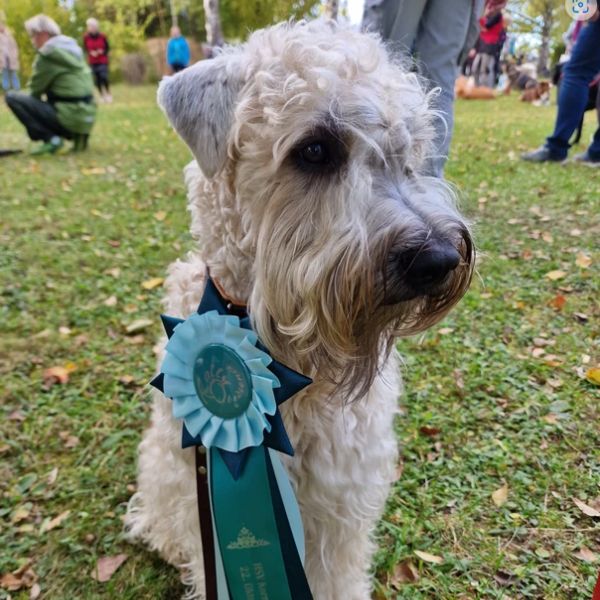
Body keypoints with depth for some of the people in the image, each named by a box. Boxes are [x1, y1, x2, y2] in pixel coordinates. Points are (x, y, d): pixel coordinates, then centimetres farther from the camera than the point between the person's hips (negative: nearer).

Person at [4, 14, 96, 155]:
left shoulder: (48, 53, -9)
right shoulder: (71, 48, 16)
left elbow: (35, 91, -4)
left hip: (70, 117, -8)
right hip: (86, 116, 8)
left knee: (12, 97, -6)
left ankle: (50, 139, -8)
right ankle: (77, 135, 15)